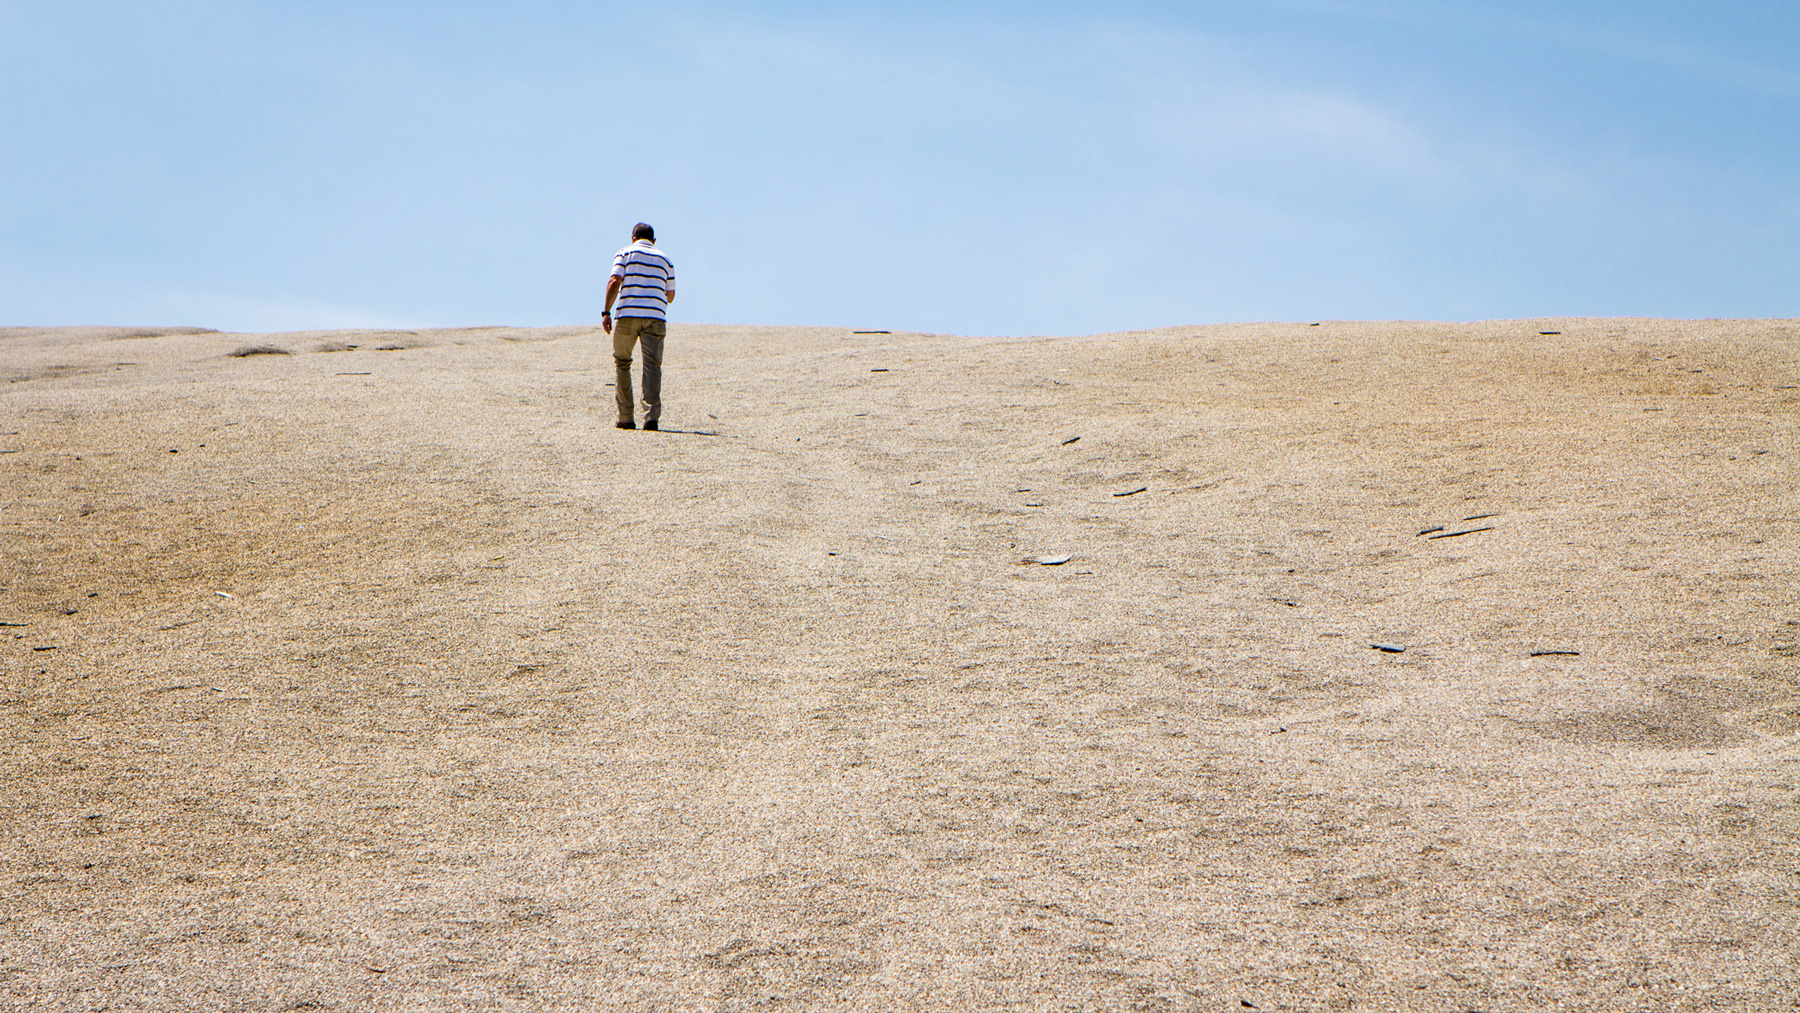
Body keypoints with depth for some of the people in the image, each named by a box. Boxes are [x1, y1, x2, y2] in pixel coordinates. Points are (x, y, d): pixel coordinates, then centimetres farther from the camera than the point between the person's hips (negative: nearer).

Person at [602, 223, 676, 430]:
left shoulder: (625, 253, 8)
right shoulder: (664, 259, 18)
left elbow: (615, 282, -5)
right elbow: (670, 295, 20)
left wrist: (606, 312, -5)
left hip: (628, 314, -1)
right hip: (656, 317, 1)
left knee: (621, 363, 12)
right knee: (652, 365, -4)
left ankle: (625, 418, 10)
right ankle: (652, 415, -21)